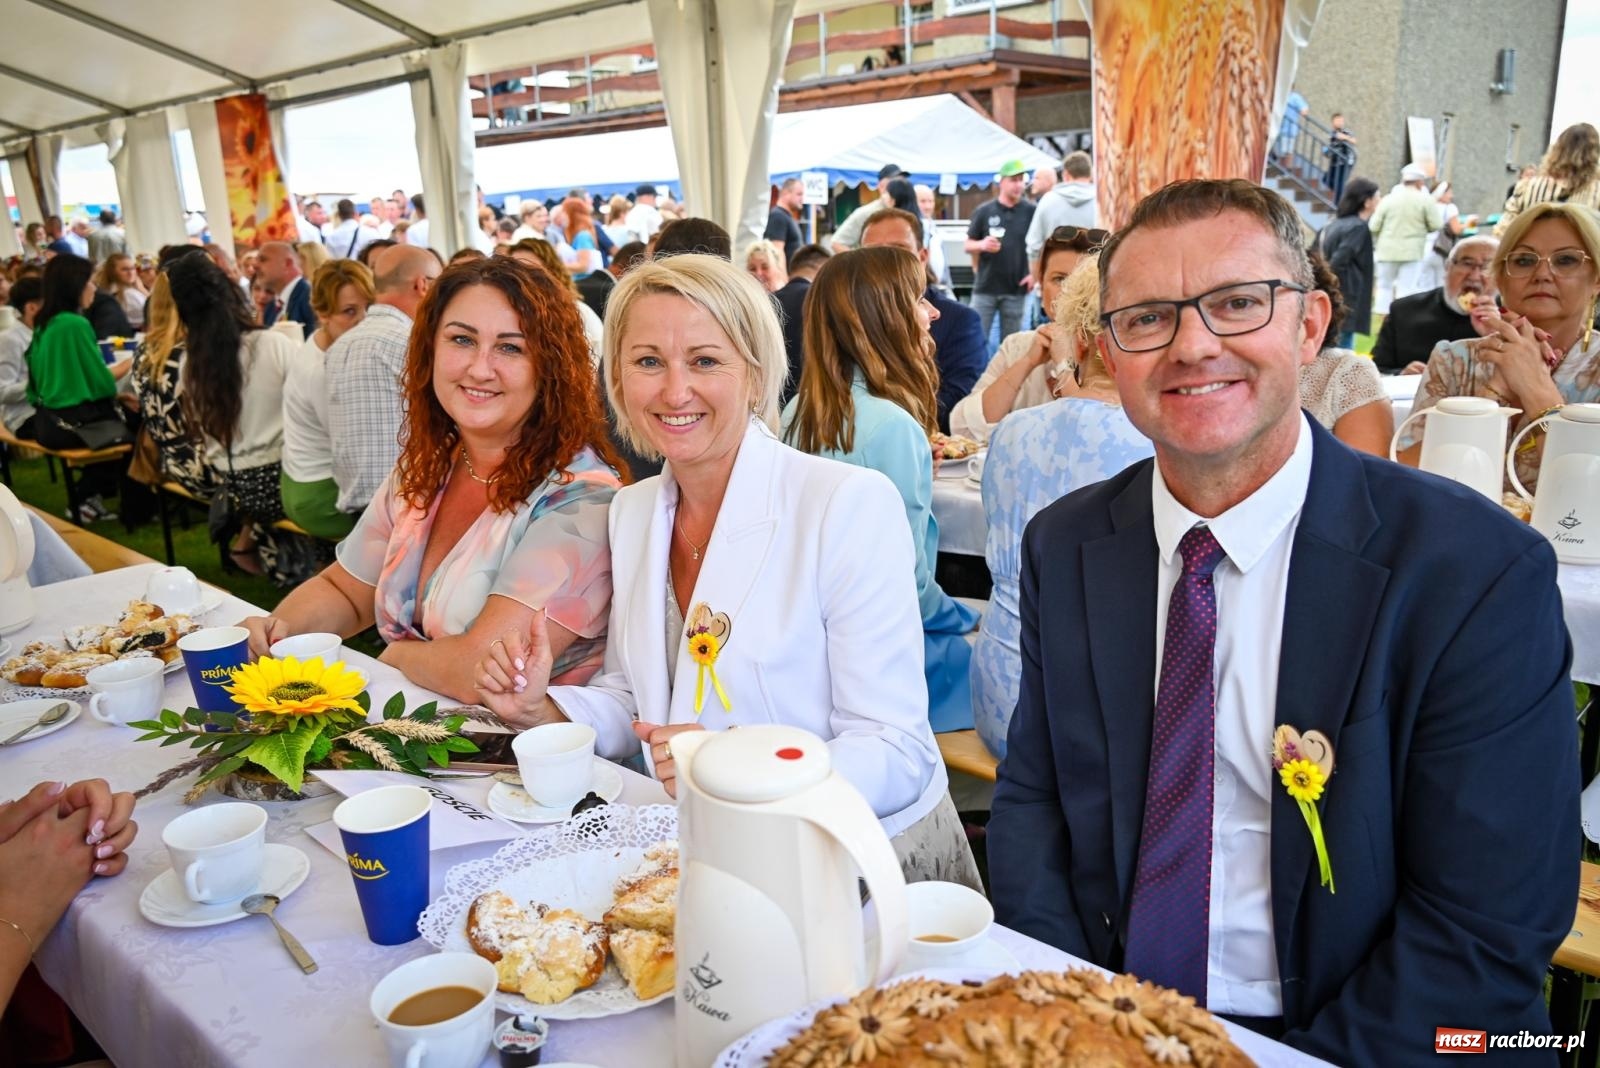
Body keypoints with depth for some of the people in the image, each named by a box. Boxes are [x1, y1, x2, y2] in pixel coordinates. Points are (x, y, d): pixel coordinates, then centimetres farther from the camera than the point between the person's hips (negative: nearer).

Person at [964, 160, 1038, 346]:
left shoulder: (1031, 212, 2)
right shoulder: (984, 211, 3)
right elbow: (967, 245, 6)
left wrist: (1036, 273, -3)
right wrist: (982, 245, -15)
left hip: (1016, 290, 0)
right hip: (985, 288, 0)